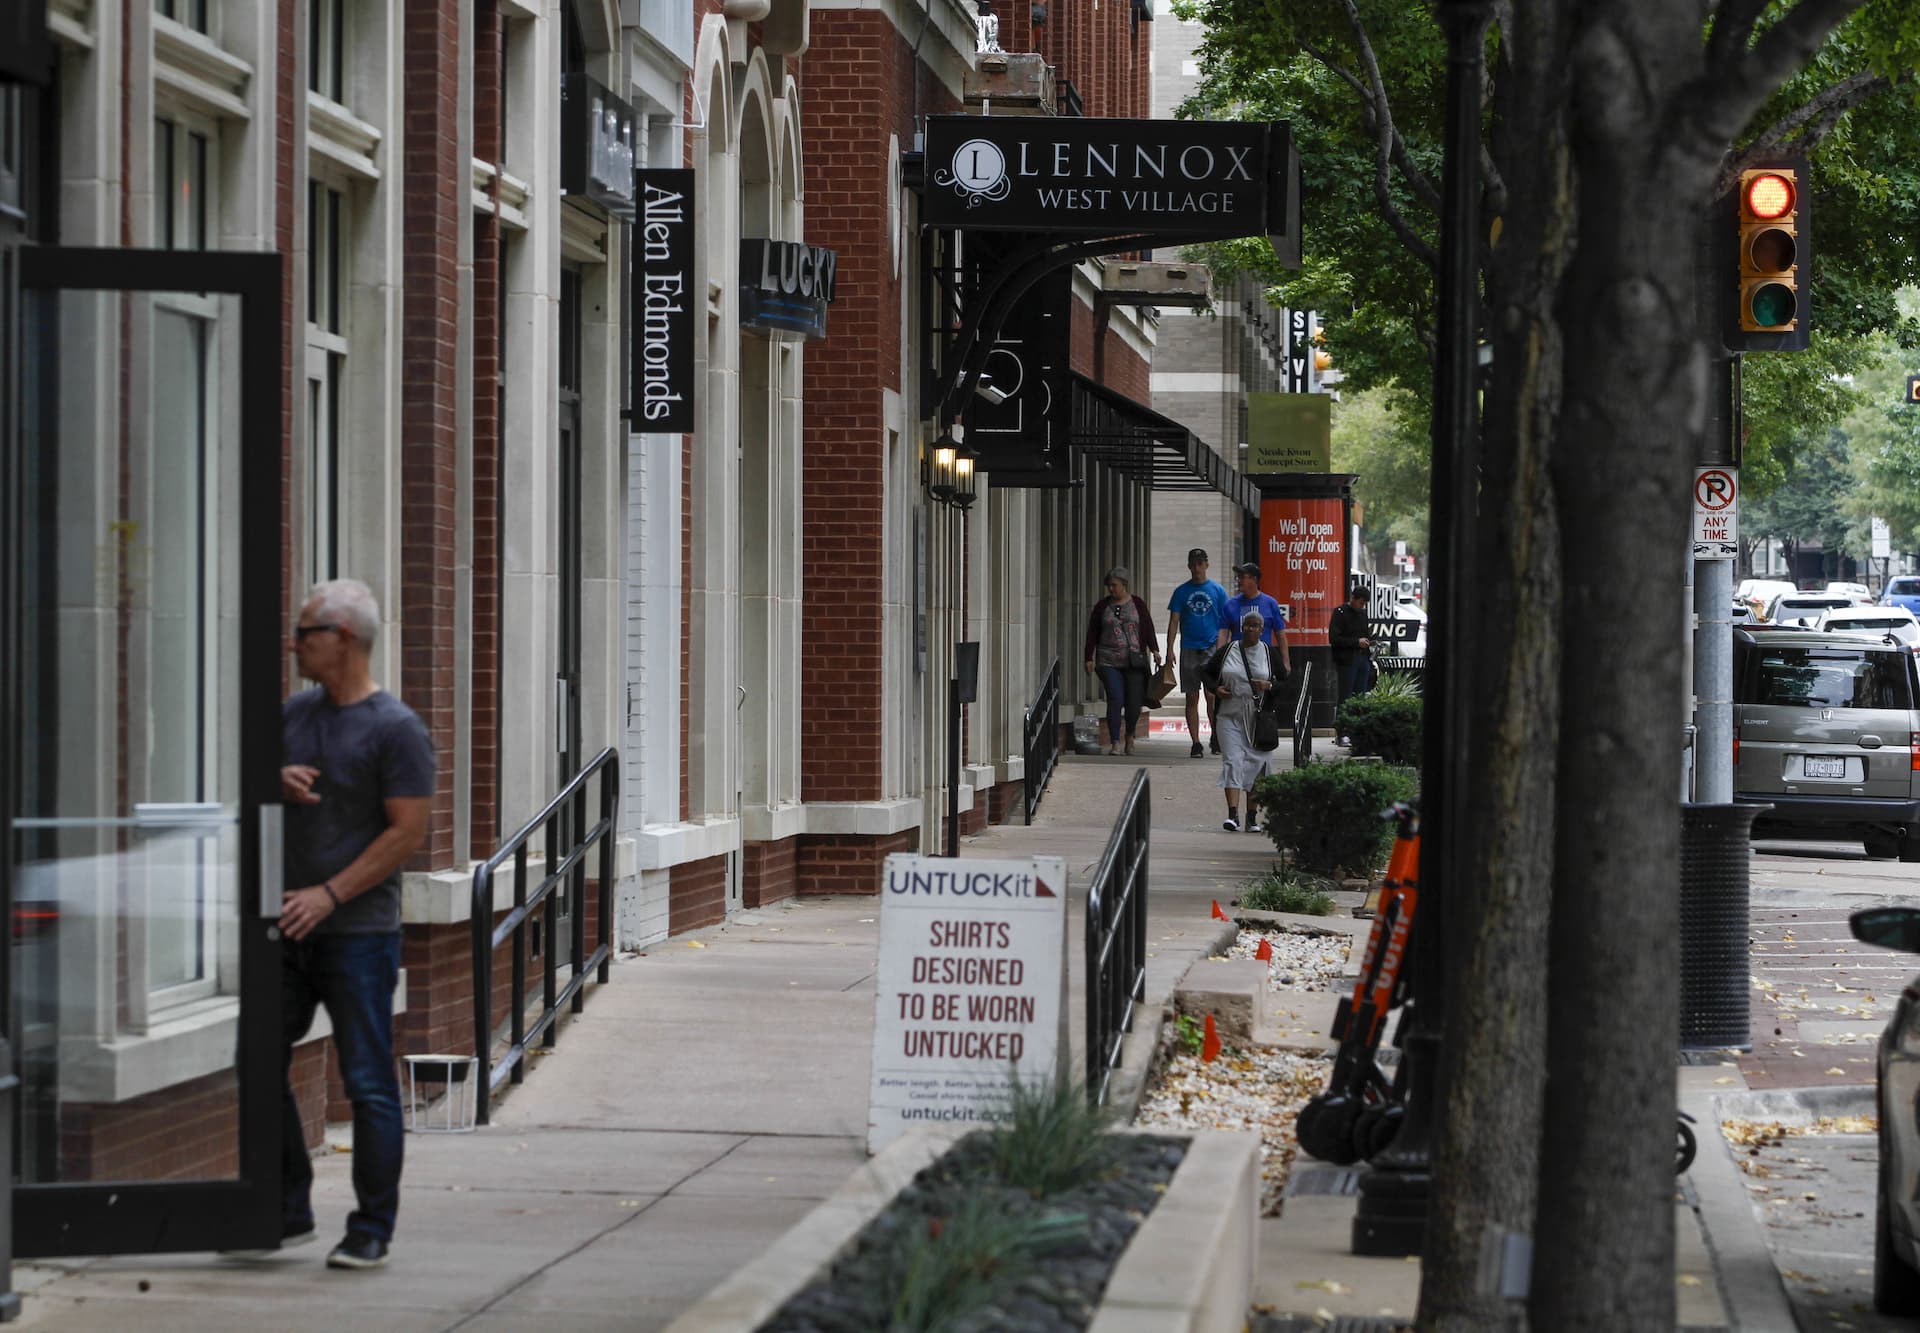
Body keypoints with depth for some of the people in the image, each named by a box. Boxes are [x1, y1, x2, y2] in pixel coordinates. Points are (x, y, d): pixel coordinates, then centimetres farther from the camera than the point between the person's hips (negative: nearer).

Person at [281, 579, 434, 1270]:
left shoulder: (396, 729, -8)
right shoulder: (295, 713, 12)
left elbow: (407, 832, -13)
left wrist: (330, 893, -17)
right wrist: (276, 780, -5)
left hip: (359, 932, -7)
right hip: (290, 928, 7)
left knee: (368, 1083, -3)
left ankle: (371, 1231, 3)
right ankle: (289, 1212, 18)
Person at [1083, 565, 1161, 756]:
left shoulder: (1137, 605, 9)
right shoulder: (1102, 606, 10)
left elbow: (1148, 629, 7)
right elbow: (1092, 633, 11)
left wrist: (1154, 650, -6)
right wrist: (1089, 658, 5)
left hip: (1135, 660, 0)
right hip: (1109, 662, 0)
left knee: (1134, 701, -1)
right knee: (1116, 699, -12)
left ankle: (1130, 736, 25)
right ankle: (1114, 742, -10)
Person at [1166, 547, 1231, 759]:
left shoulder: (1218, 591, 5)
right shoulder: (1181, 592, 8)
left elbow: (1224, 623, 6)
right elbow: (1174, 621, 6)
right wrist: (1170, 650, -3)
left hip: (1211, 648, -2)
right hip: (1189, 650, 2)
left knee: (1211, 695, -11)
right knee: (1192, 698, 3)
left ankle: (1216, 737, 9)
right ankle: (1196, 743, 7)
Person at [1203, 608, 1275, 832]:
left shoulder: (1269, 654, 5)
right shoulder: (1226, 651, 6)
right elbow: (1207, 672, 16)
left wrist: (1269, 686, -12)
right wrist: (1215, 688, -4)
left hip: (1259, 719, 1)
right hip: (1230, 716, -1)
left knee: (1255, 763, 5)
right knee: (1232, 761, -12)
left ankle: (1252, 816, 15)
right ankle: (1232, 814, -20)